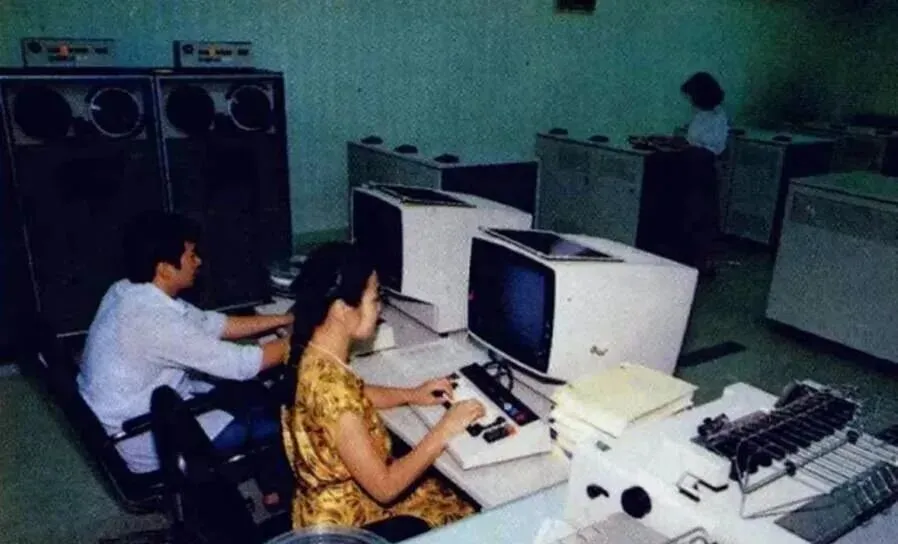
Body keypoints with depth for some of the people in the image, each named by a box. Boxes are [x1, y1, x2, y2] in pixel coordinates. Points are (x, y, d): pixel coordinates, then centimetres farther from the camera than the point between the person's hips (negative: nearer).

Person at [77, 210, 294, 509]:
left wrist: (285, 320, 2)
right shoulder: (156, 321, -33)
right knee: (273, 422, -2)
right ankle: (280, 490, 25)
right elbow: (240, 364, -27)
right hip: (143, 442, -9)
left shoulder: (129, 291, -3)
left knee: (254, 395, 11)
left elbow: (211, 324, 5)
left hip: (132, 416, 9)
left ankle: (270, 484, 25)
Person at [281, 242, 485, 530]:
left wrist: (412, 394, 4)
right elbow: (384, 487, -28)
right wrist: (443, 431, -20)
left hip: (338, 496, 8)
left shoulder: (309, 351, -8)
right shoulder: (329, 386, -36)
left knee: (467, 510, 16)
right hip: (344, 520, -8)